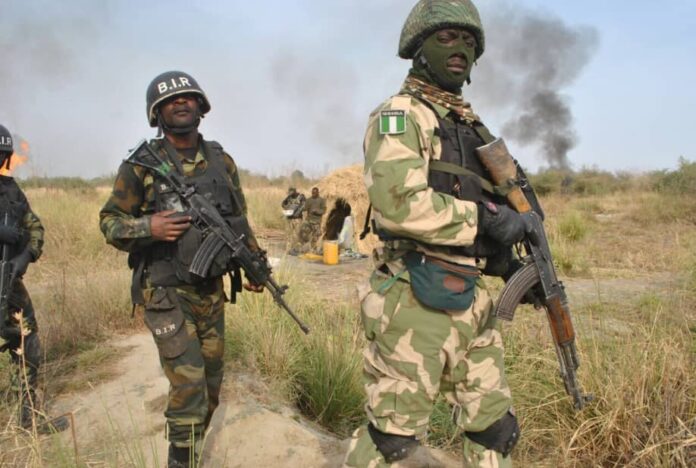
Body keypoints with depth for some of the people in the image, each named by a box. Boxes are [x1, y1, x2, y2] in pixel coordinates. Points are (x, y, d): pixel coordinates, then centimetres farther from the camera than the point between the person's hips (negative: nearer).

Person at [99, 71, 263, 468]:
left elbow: (239, 219, 14)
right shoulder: (141, 166, -9)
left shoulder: (221, 161, 4)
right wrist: (148, 227, -22)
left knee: (212, 383, 16)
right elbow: (109, 221, -3)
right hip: (166, 293, -5)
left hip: (212, 289, 5)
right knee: (189, 386, -10)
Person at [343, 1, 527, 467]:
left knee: (495, 428, 16)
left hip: (471, 298, 8)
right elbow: (398, 204, -23)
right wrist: (485, 219, -17)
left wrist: (512, 265, 9)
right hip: (417, 300, -8)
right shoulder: (400, 116, -8)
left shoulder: (470, 125, 18)